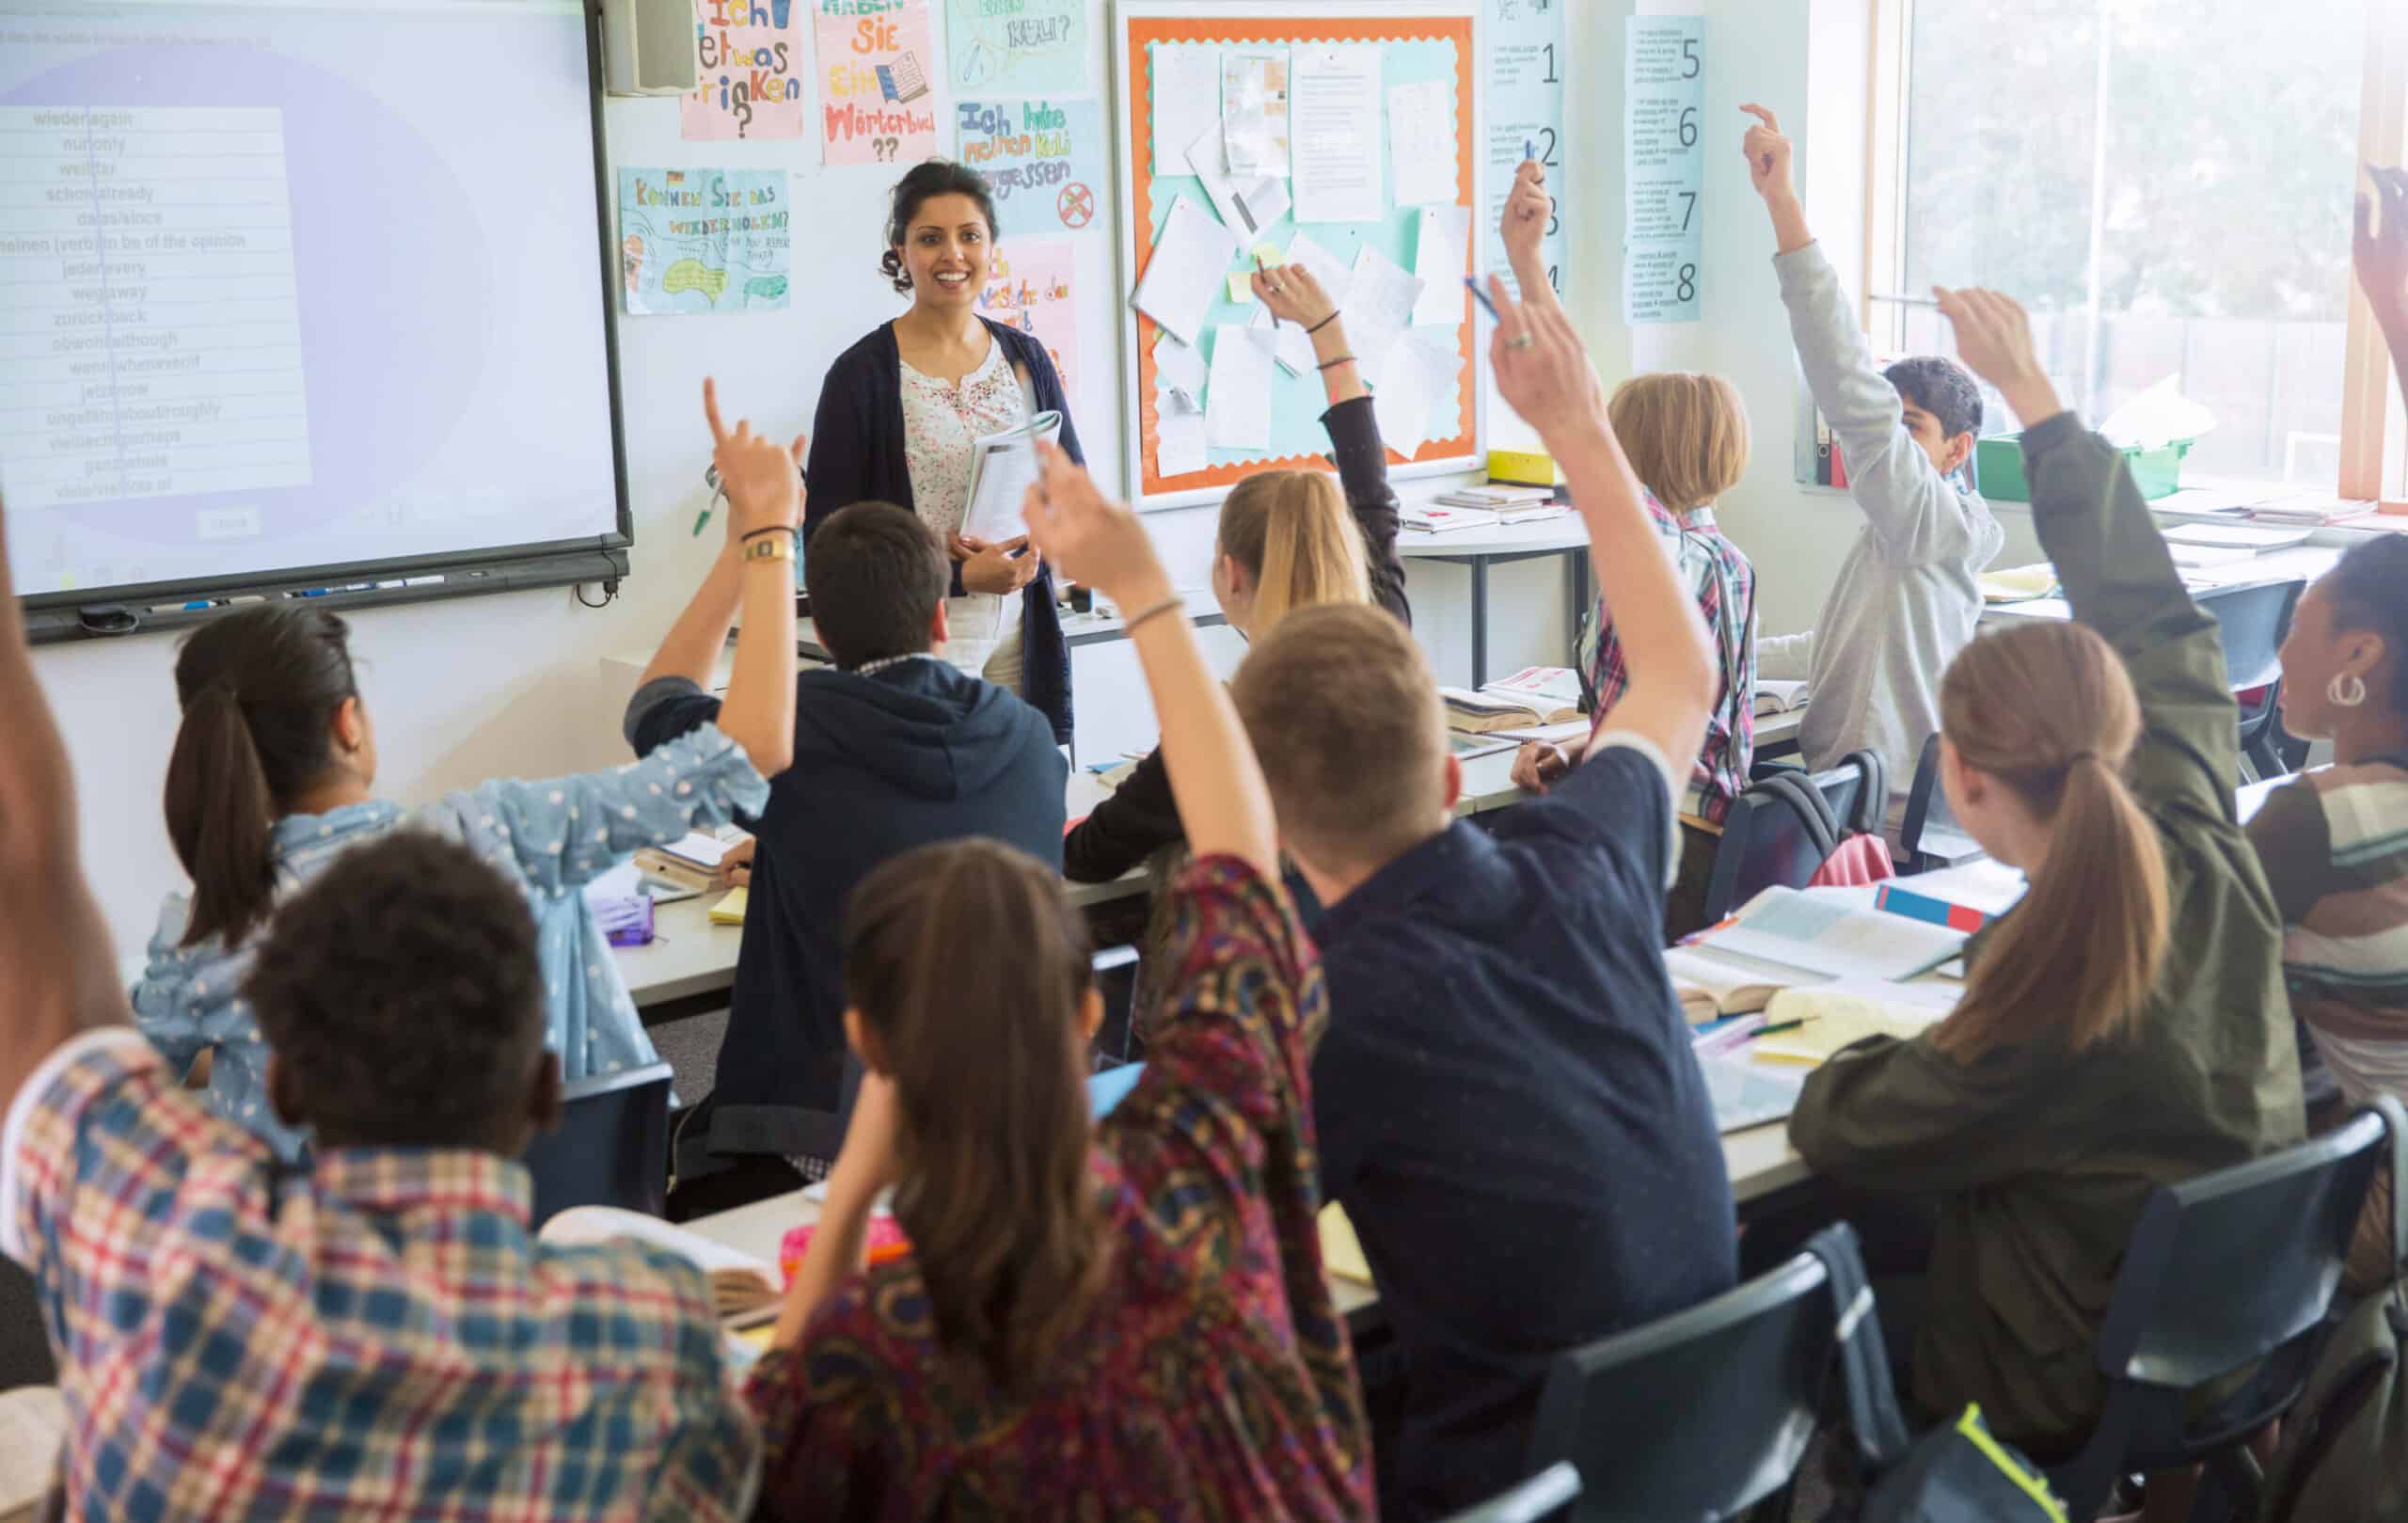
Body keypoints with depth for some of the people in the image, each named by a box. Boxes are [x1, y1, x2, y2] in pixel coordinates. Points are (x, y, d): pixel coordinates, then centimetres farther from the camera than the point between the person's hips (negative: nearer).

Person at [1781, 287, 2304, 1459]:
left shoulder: (2042, 1006, -34)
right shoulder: (2202, 856, -15)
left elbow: (1847, 1131, -18)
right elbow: (2158, 624, -2)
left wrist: (1829, 1071, 6)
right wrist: (2032, 393, 1)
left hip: (2073, 1393, -8)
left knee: (1750, 1252, 5)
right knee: (1810, 1214, 13)